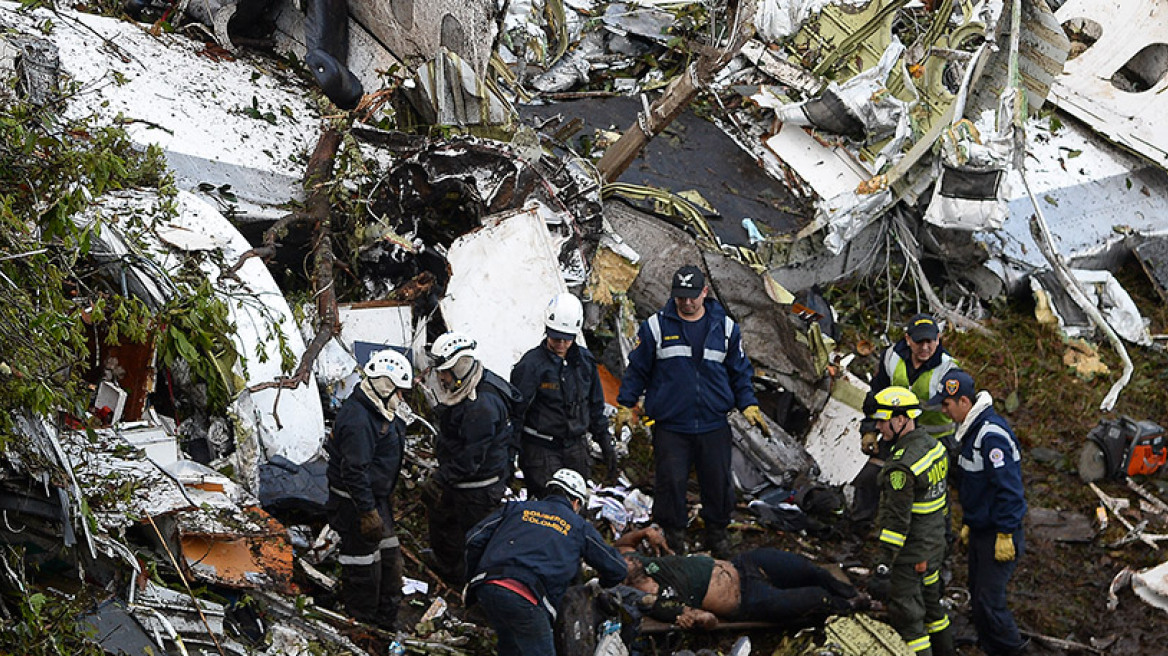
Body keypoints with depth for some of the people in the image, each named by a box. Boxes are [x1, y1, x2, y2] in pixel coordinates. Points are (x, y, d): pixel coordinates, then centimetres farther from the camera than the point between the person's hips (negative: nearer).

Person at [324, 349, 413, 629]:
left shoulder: (380, 411, 8)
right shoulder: (358, 420, -26)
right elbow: (354, 470, -27)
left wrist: (388, 496, 26)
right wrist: (368, 512, -26)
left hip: (377, 497, 11)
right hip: (356, 501, -11)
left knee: (389, 555, 18)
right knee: (363, 563, -1)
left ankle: (387, 616, 31)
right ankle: (362, 622, 11)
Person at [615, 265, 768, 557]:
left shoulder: (724, 327, 6)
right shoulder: (657, 327, 0)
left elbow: (739, 371, 15)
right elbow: (637, 369, 7)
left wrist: (749, 406, 7)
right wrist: (625, 406, 4)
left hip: (714, 424, 2)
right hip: (670, 426, -2)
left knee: (718, 482, 6)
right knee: (670, 481, -3)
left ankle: (717, 533, 24)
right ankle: (673, 534, 13)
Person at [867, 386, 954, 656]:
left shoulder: (902, 466, -27)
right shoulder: (934, 445, 3)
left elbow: (897, 519, -27)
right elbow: (943, 497, 15)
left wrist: (884, 565, -24)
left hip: (910, 554, -10)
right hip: (935, 546, 10)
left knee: (907, 616, 0)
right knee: (931, 604, 25)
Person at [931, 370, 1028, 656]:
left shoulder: (992, 435, -24)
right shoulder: (971, 430, 9)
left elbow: (1008, 488, -24)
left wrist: (1005, 535, -23)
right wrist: (968, 522, 24)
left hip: (999, 535, -10)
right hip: (980, 531, 10)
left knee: (989, 601, -8)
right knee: (977, 598, 16)